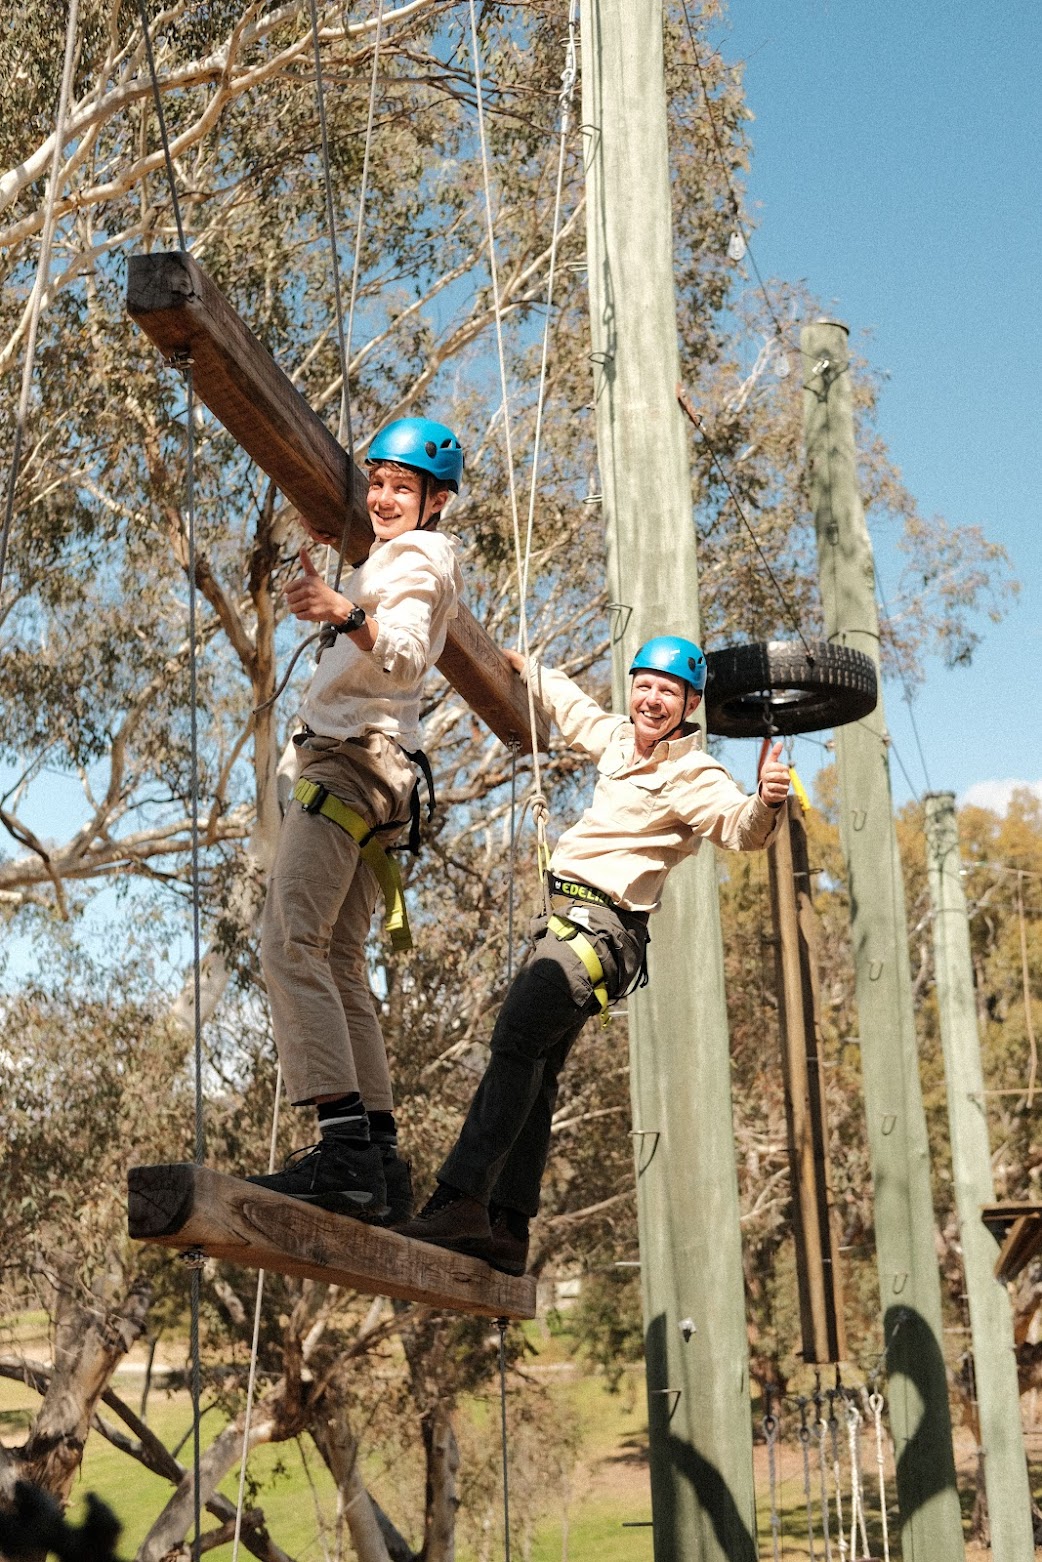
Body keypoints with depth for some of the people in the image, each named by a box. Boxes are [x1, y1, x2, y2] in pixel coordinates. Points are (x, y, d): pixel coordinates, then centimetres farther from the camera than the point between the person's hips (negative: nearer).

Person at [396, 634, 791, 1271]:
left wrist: (768, 801, -50)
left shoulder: (693, 775, -11)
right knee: (537, 1074, 6)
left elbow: (741, 827, -29)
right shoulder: (620, 738, 14)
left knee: (517, 1040, -26)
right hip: (567, 916, 9)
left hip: (599, 925, -9)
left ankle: (463, 1197, -33)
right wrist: (526, 667, 48)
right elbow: (573, 706, 35)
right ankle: (508, 1231, 8)